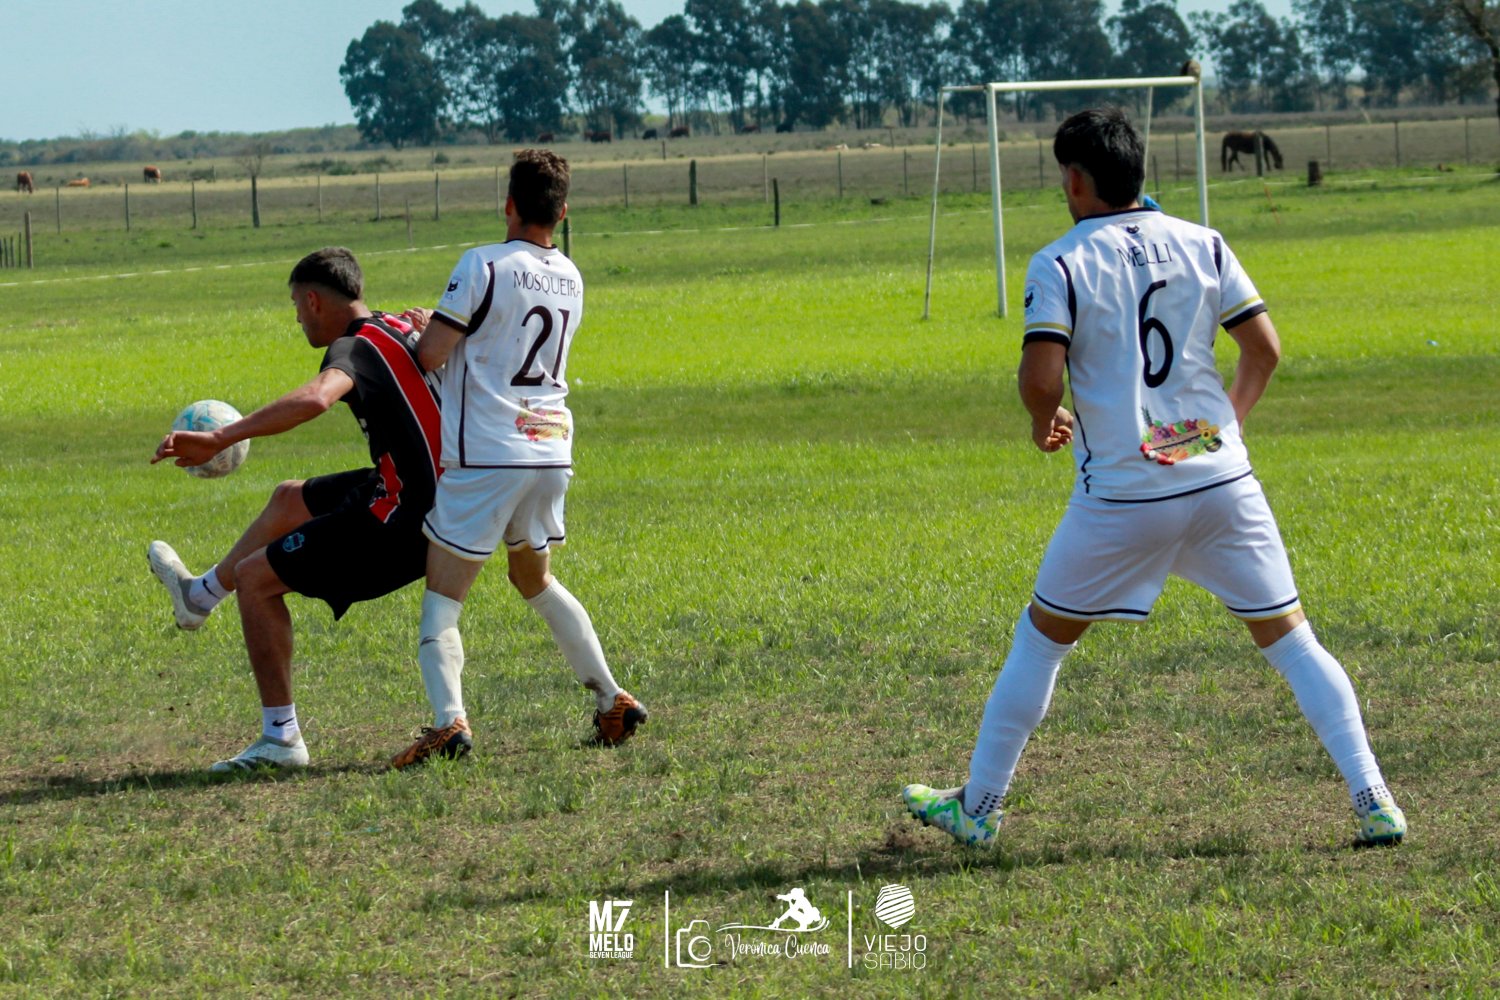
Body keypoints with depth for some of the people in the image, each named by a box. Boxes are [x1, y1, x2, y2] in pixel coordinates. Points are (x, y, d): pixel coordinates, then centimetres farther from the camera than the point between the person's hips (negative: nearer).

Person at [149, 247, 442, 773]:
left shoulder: (357, 348, -20)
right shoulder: (404, 330, 7)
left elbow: (314, 399, -42)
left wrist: (219, 438, -45)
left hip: (404, 524, -9)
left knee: (255, 578, -3)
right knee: (290, 498, 29)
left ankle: (280, 738, -1)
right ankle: (202, 594, 50)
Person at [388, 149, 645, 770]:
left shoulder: (485, 265, -11)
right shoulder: (570, 279, 12)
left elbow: (430, 354, -12)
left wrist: (422, 332, 10)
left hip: (485, 457, -7)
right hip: (551, 454, 7)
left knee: (442, 596, -4)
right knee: (535, 580, 27)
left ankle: (449, 719, -25)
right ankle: (611, 700, 22)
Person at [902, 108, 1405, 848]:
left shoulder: (1060, 265, -7)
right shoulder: (1202, 246, 4)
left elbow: (1042, 377, -16)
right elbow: (1263, 348, 4)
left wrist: (1043, 423, 5)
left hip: (1121, 497, -2)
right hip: (1222, 480, 3)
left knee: (1042, 639, 15)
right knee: (1288, 636, 9)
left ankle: (978, 807, 21)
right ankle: (1372, 801, -1)